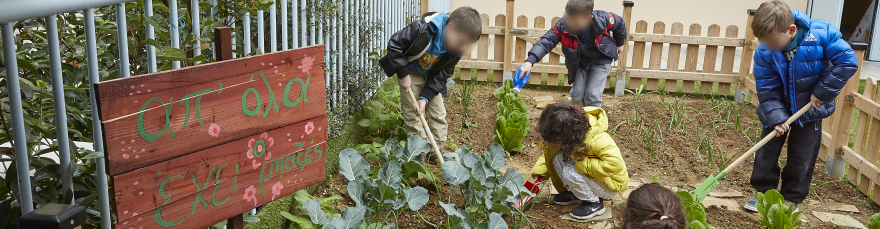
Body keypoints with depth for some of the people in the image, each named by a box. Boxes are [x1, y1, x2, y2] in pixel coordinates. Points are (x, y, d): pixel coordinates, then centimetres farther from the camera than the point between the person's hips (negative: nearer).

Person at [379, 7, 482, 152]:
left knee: (439, 114, 5)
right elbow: (394, 44, -27)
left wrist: (425, 97, -21)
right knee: (413, 113, -7)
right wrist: (403, 74, -26)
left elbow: (442, 75, -12)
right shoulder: (423, 28, -36)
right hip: (410, 72, -4)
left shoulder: (456, 51, -19)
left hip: (431, 76, 5)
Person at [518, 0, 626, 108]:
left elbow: (619, 23, -7)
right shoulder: (563, 26, -28)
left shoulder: (602, 19, -30)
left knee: (592, 94, -12)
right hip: (580, 61, 2)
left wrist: (620, 44, 13)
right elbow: (546, 42, -34)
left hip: (601, 59, -2)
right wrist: (530, 61, -51)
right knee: (577, 95, 2)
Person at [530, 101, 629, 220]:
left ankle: (594, 203, -8)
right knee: (558, 159, -14)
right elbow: (551, 151, 4)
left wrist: (583, 164, -34)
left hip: (610, 184, -8)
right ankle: (573, 193, 7)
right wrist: (540, 169, -9)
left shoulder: (597, 140, -36)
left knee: (570, 173, -31)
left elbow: (615, 164, -38)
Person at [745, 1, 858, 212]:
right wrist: (776, 117, -27)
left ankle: (792, 199, 23)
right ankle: (763, 191, 25)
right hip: (779, 108, 1)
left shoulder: (821, 34, -26)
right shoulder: (764, 52, -22)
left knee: (801, 158, 7)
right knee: (766, 152, 6)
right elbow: (767, 89, -18)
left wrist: (822, 92, -19)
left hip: (810, 108, -1)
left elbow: (847, 62, -18)